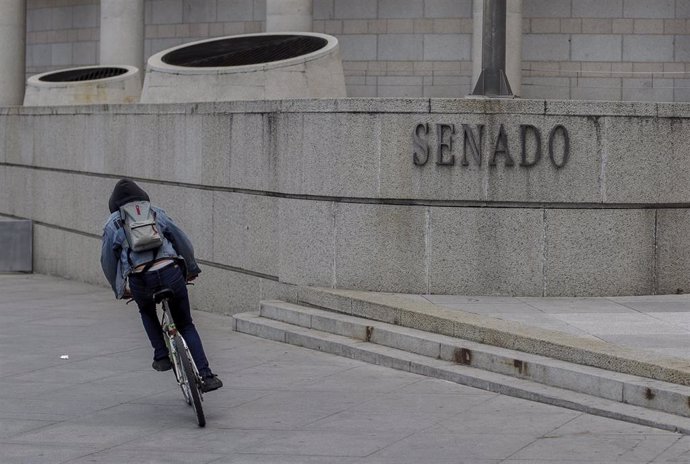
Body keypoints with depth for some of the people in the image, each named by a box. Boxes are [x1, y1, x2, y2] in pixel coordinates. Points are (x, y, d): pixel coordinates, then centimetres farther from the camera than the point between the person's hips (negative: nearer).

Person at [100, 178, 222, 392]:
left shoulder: (112, 224, 17)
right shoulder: (156, 212, 20)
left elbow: (108, 261, 15)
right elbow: (182, 240, 17)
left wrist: (120, 290, 27)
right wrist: (192, 269, 29)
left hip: (140, 280, 0)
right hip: (170, 272, 1)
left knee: (147, 313, 35)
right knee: (185, 324, 16)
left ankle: (161, 356, 20)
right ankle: (206, 376, 6)